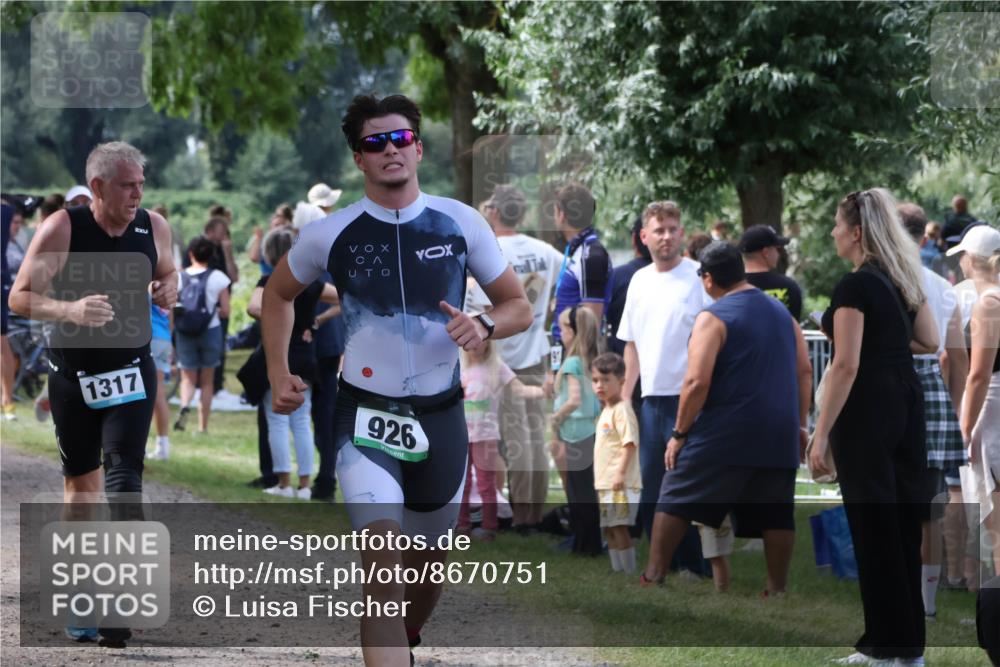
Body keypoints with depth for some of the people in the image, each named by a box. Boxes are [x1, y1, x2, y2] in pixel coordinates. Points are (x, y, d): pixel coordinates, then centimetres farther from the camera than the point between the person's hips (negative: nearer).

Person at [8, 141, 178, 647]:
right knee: (79, 481, 10)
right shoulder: (61, 230, -16)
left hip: (132, 371, 1)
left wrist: (169, 289, -9)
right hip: (72, 375, -1)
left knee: (123, 470, -15)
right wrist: (70, 310, -32)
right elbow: (20, 298, -14)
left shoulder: (153, 228, -5)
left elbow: (166, 271, 16)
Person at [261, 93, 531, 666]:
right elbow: (278, 294, 15)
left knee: (430, 566, 18)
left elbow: (520, 307, 5)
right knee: (384, 567, -21)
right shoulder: (330, 235, -4)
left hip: (441, 417, 2)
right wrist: (279, 372, 4)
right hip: (366, 415, -2)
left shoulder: (461, 223, -3)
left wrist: (484, 327, -17)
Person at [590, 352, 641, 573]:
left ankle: (630, 572, -6)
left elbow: (629, 443, -20)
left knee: (620, 528, -10)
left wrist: (620, 473, -27)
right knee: (609, 530, 13)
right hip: (604, 482, 10)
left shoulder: (622, 409, -12)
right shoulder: (605, 411, 17)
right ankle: (617, 572, 21)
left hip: (620, 484, -10)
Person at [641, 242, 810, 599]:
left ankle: (653, 576, 4)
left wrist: (679, 433, -8)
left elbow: (697, 382, -15)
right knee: (775, 513, 8)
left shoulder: (714, 318, -9)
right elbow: (805, 373, 12)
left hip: (723, 435, -5)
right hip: (779, 436, 5)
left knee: (676, 500, 5)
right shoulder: (782, 312, 12)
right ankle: (778, 590, 5)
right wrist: (800, 426, 17)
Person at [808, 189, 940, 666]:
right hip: (906, 402, 8)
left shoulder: (855, 286, -17)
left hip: (867, 411, -8)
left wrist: (821, 436, -20)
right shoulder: (904, 278, 9)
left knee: (873, 524, -1)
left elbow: (846, 366, -21)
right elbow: (930, 342, 15)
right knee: (904, 515, 12)